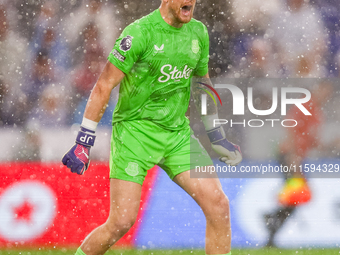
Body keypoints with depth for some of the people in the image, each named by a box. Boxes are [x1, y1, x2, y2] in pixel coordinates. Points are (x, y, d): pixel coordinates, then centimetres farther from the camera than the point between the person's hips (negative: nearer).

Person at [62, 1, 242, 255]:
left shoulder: (198, 32, 6)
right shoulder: (140, 32, -15)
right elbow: (104, 86, -13)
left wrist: (217, 136, 23)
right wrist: (83, 142, -16)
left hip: (178, 132, 6)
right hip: (135, 130, -6)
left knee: (219, 204, -7)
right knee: (122, 221, -11)